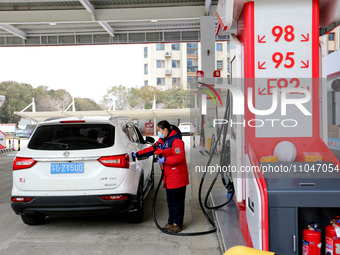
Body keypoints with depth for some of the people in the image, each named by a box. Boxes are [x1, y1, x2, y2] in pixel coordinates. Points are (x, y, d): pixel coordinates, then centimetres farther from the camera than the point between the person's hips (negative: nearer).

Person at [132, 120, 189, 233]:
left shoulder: (176, 140, -15)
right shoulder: (162, 141, 15)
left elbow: (179, 157, -22)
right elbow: (152, 149, 17)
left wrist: (165, 160, -22)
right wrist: (137, 154, 13)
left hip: (177, 177, -9)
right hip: (169, 177, 9)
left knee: (177, 202, 0)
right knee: (170, 201, 15)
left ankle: (177, 224, 8)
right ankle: (171, 222, 24)